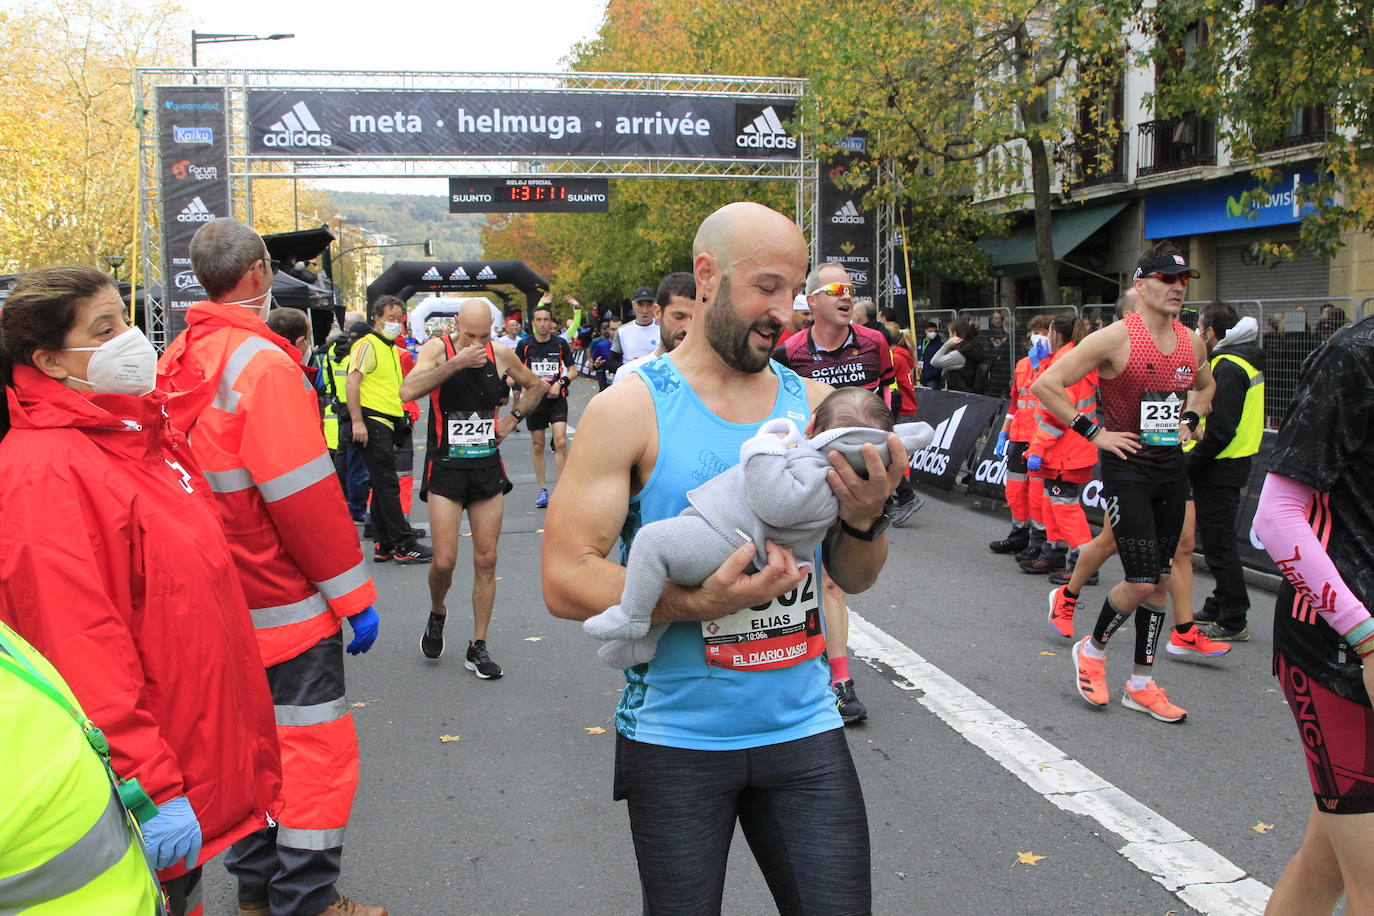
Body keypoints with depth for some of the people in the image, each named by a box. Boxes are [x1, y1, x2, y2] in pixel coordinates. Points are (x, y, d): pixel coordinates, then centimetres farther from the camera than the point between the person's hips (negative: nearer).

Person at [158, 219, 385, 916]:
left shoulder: (179, 359, 7)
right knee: (316, 746, 2)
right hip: (283, 599, -9)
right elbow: (304, 493, -22)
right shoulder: (261, 361, -20)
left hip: (219, 598, 9)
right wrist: (353, 592, -15)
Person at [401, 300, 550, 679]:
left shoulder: (501, 355, 2)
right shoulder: (438, 349, -7)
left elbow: (536, 386, 21)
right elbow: (408, 391, -25)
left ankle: (478, 648, 14)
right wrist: (456, 362, -28)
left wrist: (513, 418, 7)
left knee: (486, 561, 3)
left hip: (488, 467, 3)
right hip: (445, 467, -3)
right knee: (444, 562, -8)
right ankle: (437, 615, 26)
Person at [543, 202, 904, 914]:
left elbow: (853, 579, 9)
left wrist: (863, 520, -13)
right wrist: (695, 603, -27)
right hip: (676, 737, -3)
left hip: (803, 726, 3)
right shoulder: (629, 409, -8)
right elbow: (564, 579, -13)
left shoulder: (811, 401, 4)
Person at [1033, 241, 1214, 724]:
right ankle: (1092, 648, 18)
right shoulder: (1115, 338, -13)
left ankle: (1141, 684, 21)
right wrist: (1093, 432, -13)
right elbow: (1045, 385, -15)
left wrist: (1187, 421, 11)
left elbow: (1205, 385, 29)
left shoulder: (1192, 342, 7)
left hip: (1172, 466, 7)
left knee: (1161, 579, 10)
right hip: (1127, 468, -7)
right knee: (1141, 582, -10)